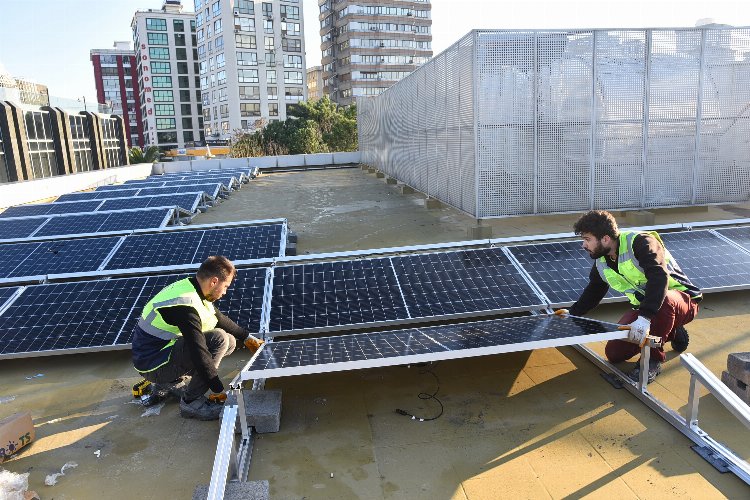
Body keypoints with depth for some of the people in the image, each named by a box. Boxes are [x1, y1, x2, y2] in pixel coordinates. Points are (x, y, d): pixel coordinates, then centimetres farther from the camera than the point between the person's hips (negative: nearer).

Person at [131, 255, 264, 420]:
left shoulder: (190, 288, 1)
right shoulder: (185, 305, -29)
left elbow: (220, 319, 18)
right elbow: (199, 353, -28)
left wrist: (247, 337, 22)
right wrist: (219, 391, -21)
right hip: (154, 366, -10)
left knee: (230, 342, 4)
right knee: (219, 339, -25)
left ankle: (174, 382, 12)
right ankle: (191, 402, -12)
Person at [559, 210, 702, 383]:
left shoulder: (640, 242, -27)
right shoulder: (601, 262, -1)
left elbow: (659, 278, -40)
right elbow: (594, 291, 15)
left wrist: (644, 318, -49)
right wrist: (572, 313, 5)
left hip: (681, 299, -7)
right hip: (643, 308, 7)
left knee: (664, 300, -44)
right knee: (614, 353, -3)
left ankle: (653, 358, -19)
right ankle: (670, 332, 18)